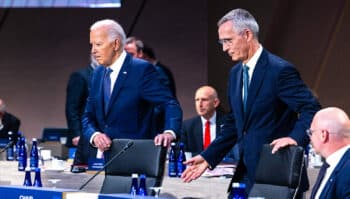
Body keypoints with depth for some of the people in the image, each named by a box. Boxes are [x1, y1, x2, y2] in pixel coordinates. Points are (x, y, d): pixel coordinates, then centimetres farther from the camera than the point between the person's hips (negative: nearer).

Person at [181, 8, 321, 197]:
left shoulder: (280, 70, -13)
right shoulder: (236, 72, 12)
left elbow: (312, 111, -15)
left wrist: (295, 138, -31)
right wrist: (208, 157, 11)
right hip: (247, 172, 8)